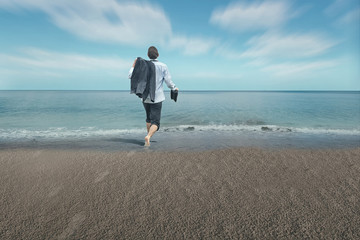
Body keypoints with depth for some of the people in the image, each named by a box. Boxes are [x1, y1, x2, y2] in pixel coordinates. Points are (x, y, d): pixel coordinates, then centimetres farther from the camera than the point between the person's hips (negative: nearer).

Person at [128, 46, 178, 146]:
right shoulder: (163, 66, -5)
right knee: (155, 121, -2)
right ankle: (148, 136, -25)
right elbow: (169, 82, -6)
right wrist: (174, 88, 14)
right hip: (157, 98, -3)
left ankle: (149, 134, 36)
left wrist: (133, 66, 12)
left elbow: (131, 76, -4)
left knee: (149, 118, 24)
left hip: (145, 97, 3)